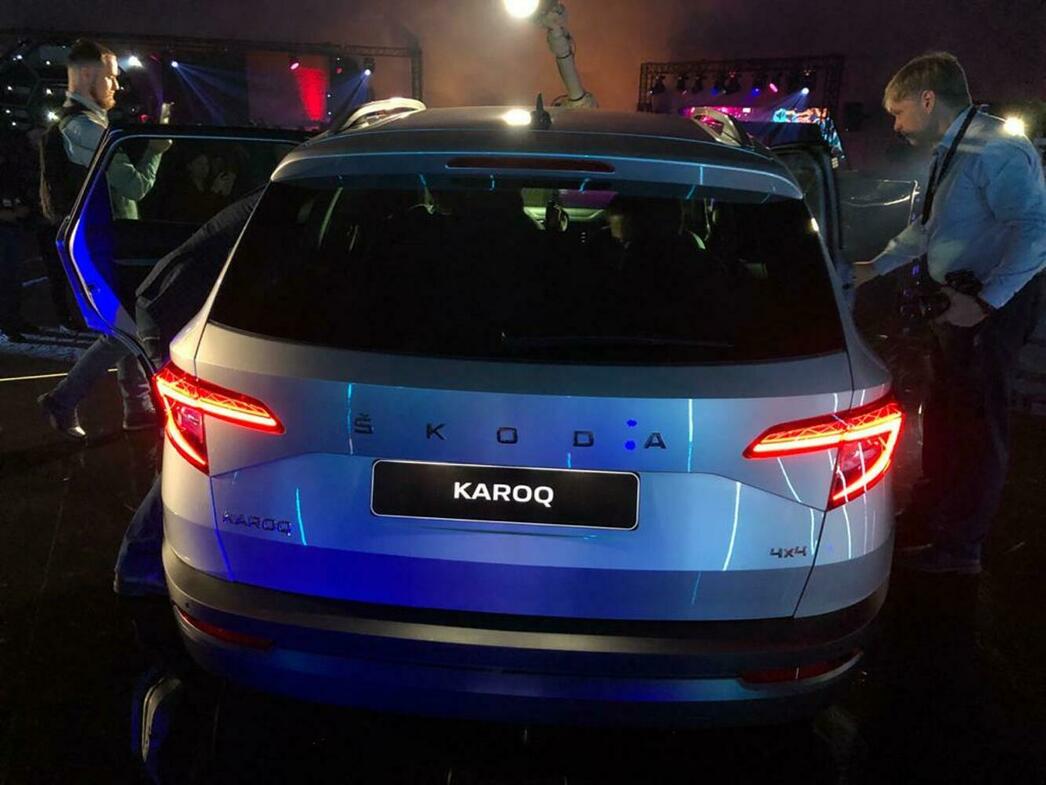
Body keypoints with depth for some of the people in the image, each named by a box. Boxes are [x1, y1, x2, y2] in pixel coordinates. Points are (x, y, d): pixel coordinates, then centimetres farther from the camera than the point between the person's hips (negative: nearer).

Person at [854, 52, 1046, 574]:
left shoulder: (994, 151, -21)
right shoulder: (949, 153, 11)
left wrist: (986, 300, -30)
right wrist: (875, 267, 22)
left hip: (987, 310, -10)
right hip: (955, 301, 10)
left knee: (976, 423, 1)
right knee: (942, 413, 22)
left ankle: (960, 547, 14)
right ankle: (935, 506, 42)